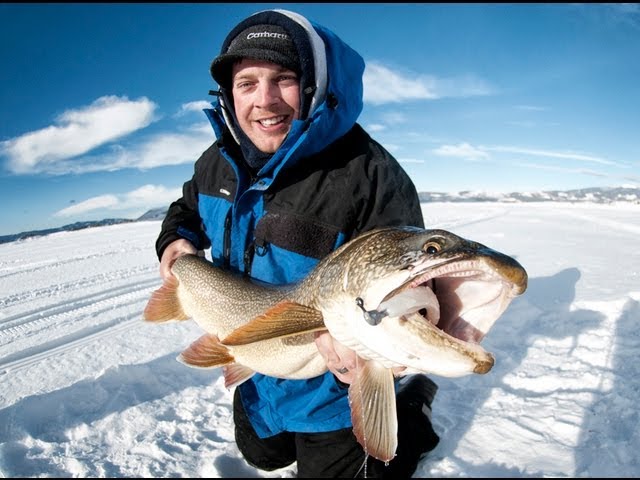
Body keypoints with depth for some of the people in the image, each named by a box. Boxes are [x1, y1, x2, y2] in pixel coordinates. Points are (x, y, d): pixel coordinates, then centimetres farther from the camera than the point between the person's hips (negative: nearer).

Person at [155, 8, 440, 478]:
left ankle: (412, 408, 31)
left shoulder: (369, 173, -30)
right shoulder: (217, 162, -8)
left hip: (331, 386, -7)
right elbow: (187, 208, 14)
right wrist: (175, 241, -6)